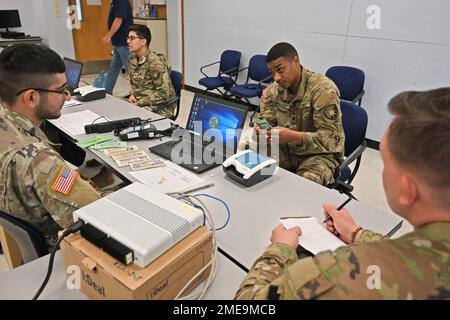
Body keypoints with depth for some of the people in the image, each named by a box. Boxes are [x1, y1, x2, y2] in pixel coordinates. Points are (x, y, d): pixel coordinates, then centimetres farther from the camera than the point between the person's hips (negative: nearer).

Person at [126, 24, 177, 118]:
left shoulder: (155, 63, -20)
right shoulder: (133, 59, 6)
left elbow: (163, 93, -23)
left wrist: (139, 103, -20)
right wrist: (132, 94, -3)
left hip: (161, 107, -7)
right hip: (140, 101, 7)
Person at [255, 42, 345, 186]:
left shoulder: (323, 88, -18)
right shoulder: (272, 91, 0)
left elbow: (331, 137, -21)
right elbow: (265, 122, 0)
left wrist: (294, 137, -37)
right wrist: (262, 132, -27)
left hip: (319, 153, -5)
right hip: (285, 150, 5)